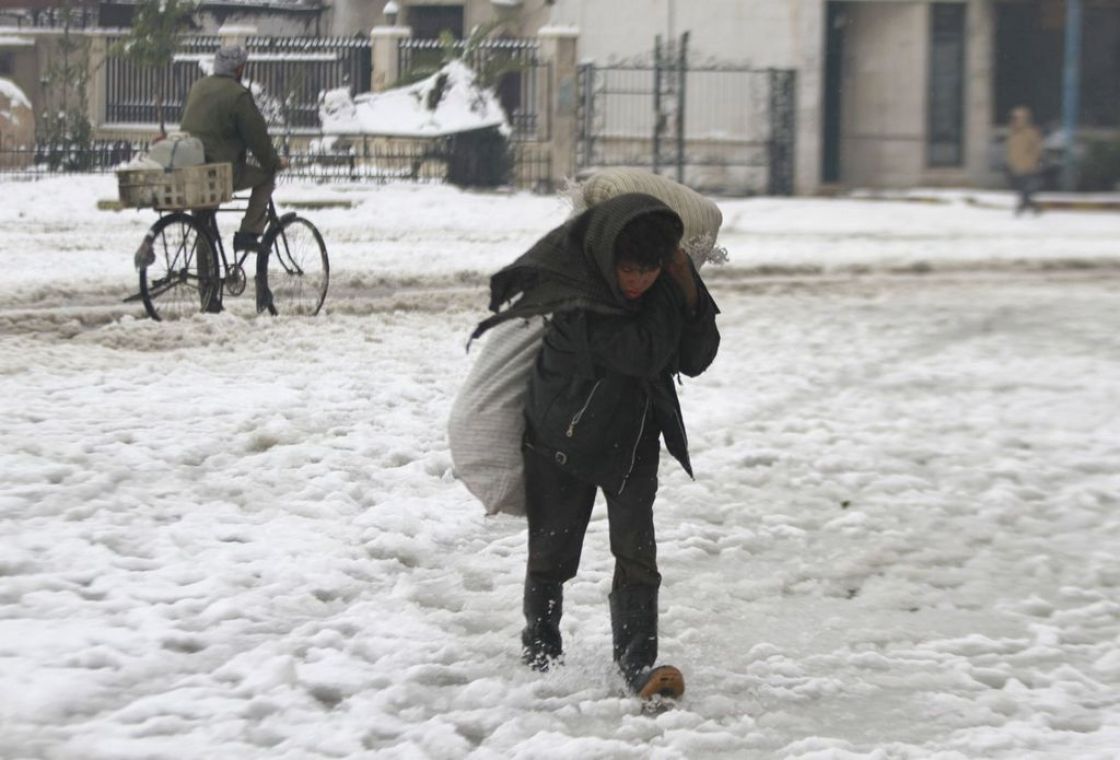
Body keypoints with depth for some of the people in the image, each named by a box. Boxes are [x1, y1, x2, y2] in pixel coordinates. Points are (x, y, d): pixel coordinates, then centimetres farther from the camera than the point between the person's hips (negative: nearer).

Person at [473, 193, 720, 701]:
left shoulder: (664, 284, -9)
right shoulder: (571, 295, -28)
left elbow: (694, 361, -7)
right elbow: (643, 354, -33)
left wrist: (689, 291, -19)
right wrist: (667, 297, -25)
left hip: (632, 441, 3)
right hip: (563, 438, -3)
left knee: (636, 551, -10)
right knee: (553, 548, 12)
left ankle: (637, 661, -9)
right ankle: (540, 643, 35)